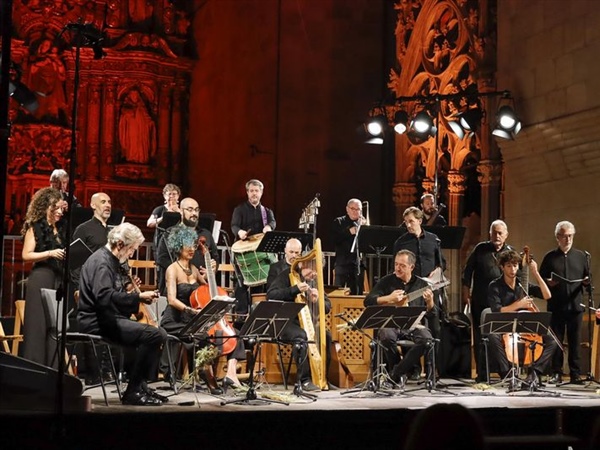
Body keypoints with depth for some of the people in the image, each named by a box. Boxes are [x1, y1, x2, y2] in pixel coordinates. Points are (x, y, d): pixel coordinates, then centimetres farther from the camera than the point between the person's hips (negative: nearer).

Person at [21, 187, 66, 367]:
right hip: (41, 279, -5)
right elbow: (26, 255, -8)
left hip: (59, 279, 5)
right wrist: (50, 253, -17)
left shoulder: (61, 228, 15)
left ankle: (53, 368, 6)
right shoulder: (35, 227, -1)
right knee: (38, 325, -4)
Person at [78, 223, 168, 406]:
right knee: (155, 334, -24)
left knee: (159, 334, 14)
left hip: (107, 319, 11)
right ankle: (133, 391, -16)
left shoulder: (110, 260, 18)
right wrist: (138, 296, -27)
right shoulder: (101, 261, -15)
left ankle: (140, 385, 14)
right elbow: (104, 296, -30)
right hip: (96, 321, -11)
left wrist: (128, 290, 7)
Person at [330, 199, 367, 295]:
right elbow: (334, 240, -6)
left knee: (356, 292, 4)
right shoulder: (338, 222, 7)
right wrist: (348, 232, -14)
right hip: (343, 262, -2)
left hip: (358, 262, 2)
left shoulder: (363, 223, 13)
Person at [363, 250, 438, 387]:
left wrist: (430, 302, -16)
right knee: (387, 336, -36)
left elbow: (433, 316, 6)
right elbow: (368, 301, 1)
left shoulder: (422, 285, 10)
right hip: (390, 324, -1)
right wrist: (389, 298, -13)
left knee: (426, 339, -32)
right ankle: (402, 372, -9)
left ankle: (396, 373, -17)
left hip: (413, 325, 1)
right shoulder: (387, 281, 10)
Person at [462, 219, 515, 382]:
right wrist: (466, 292, 3)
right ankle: (481, 373, 12)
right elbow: (467, 271, 7)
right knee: (480, 338, 5)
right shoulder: (480, 249, 4)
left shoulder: (510, 252, 6)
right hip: (480, 302, 0)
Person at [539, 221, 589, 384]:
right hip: (556, 306, -1)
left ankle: (575, 374, 8)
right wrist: (548, 282, -12)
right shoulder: (550, 257, 8)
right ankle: (556, 373, 8)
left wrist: (587, 282, -10)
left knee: (575, 341, 2)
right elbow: (541, 279, 8)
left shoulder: (582, 256, 11)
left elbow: (588, 279, 12)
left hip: (575, 305, 1)